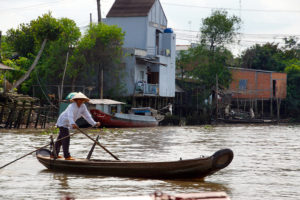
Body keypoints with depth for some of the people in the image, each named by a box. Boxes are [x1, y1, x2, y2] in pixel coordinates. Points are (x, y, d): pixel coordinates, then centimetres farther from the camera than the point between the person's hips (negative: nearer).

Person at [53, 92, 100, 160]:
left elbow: (87, 116, -7)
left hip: (67, 124, 9)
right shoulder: (72, 106, -29)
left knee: (60, 139, 15)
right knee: (66, 138, -16)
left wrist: (94, 123, -19)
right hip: (62, 122, -9)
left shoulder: (83, 107, -4)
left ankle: (54, 154, 24)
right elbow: (70, 116, -46)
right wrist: (72, 124, -64)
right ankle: (67, 156, -17)